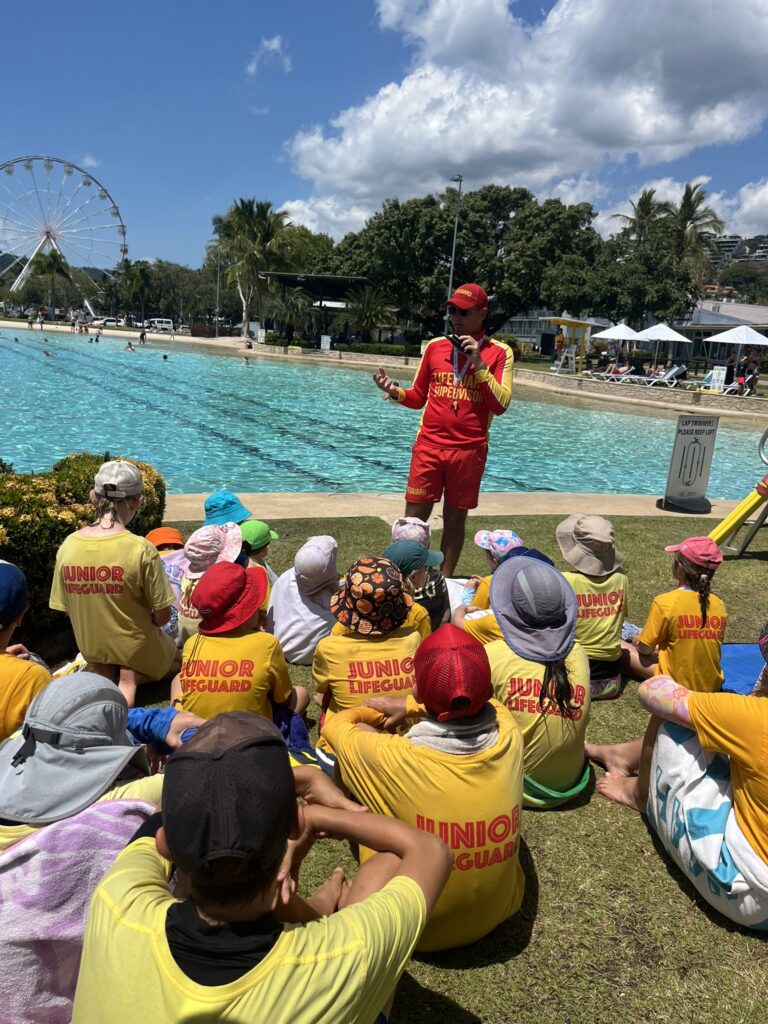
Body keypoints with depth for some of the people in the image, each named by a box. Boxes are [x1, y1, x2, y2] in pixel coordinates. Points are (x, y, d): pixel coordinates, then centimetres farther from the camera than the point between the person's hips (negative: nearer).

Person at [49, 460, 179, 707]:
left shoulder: (68, 546, -13)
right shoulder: (141, 549, -27)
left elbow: (66, 609, -2)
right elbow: (162, 617, -19)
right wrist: (138, 625, 4)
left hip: (90, 648, 5)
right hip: (136, 648, -5)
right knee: (177, 662, 28)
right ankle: (131, 678, -1)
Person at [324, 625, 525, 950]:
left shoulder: (394, 759, -32)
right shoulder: (509, 740, -22)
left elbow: (335, 724, -9)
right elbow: (487, 701, 4)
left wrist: (375, 711, 10)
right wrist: (410, 706, 6)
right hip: (499, 911, 4)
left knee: (359, 733, 1)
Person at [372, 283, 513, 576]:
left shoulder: (500, 352, 0)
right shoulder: (436, 346, 7)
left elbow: (500, 405, -9)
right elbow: (418, 397, 13)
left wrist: (478, 364, -15)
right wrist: (395, 392, -8)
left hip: (469, 451, -1)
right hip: (429, 446, 1)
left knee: (455, 519, 8)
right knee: (414, 517, 1)